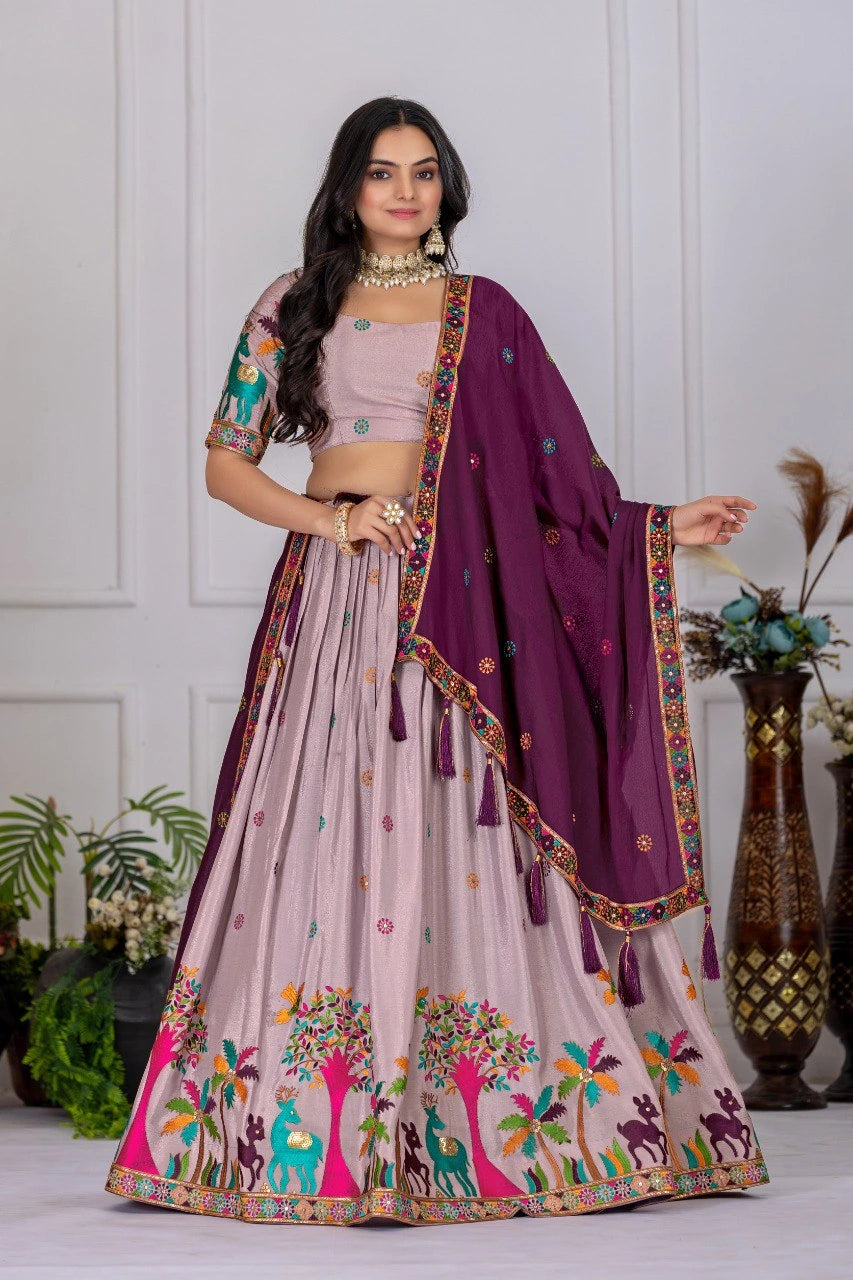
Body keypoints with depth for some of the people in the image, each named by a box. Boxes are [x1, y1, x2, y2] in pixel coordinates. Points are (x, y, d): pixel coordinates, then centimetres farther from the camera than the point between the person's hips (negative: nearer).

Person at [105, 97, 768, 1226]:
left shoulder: (484, 314, 13)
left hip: (457, 603, 0)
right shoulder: (294, 307, 11)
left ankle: (473, 1136, 1)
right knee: (329, 838, -6)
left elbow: (554, 473, 12)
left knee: (461, 844, -4)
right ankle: (316, 1136, -2)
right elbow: (227, 462, 9)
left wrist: (663, 529, 0)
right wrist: (326, 519, -6)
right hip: (333, 598, 0)